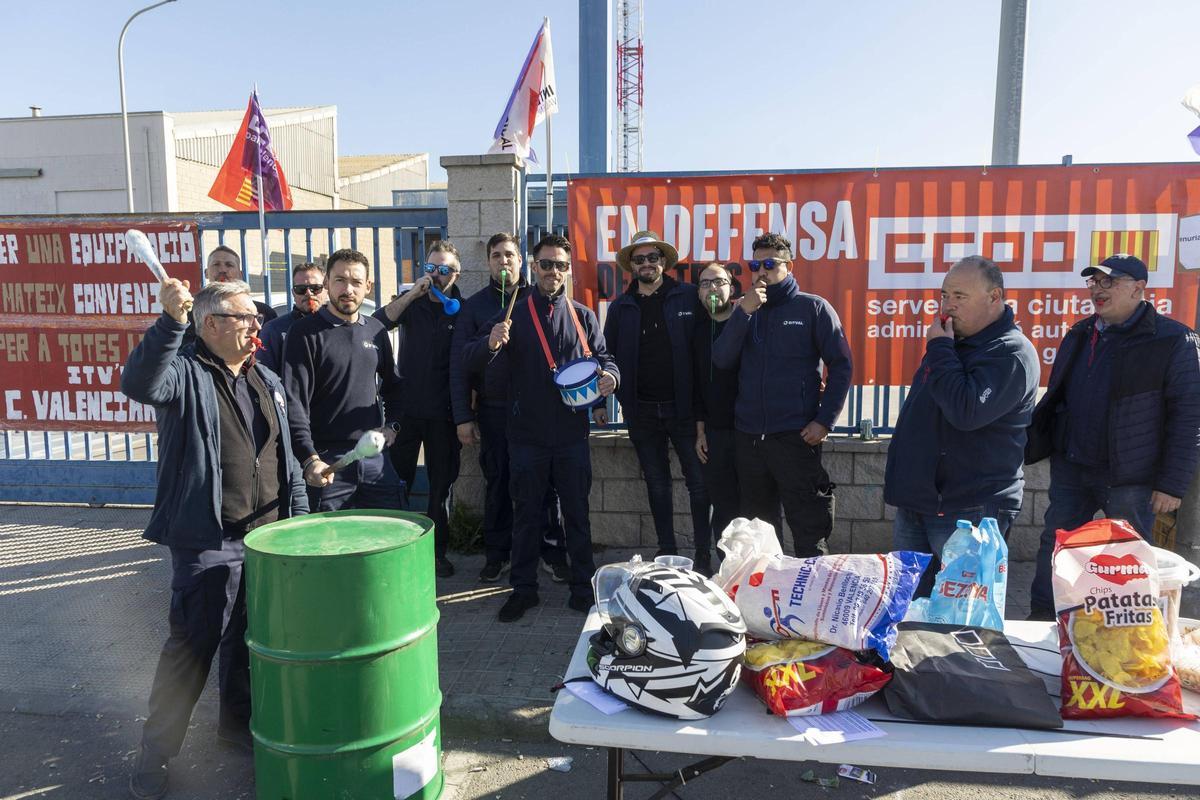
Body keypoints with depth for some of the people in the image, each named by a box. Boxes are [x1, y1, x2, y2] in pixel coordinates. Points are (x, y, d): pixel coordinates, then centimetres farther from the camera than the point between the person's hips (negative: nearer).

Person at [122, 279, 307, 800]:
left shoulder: (265, 381, 13)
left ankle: (237, 722, 37)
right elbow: (140, 384, -32)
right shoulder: (185, 375, -8)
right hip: (208, 543, -6)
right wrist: (170, 322, -43)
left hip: (268, 537, 7)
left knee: (249, 639, 18)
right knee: (193, 648, 0)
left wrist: (299, 515, 13)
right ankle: (155, 751, 18)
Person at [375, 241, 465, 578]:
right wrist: (413, 294, -20)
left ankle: (437, 551, 21)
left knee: (441, 484, 9)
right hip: (405, 405, 1)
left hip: (443, 411, 0)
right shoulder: (410, 301, 5)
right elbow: (379, 323, -13)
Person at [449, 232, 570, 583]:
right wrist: (463, 417, -4)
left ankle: (552, 551, 16)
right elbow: (459, 364, 2)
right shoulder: (474, 305, 5)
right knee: (497, 483, 9)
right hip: (494, 410, 1)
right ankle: (496, 554, 22)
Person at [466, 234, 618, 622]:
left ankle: (582, 588, 21)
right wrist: (491, 344, -30)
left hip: (572, 433, 1)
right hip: (527, 434, -1)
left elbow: (603, 356, 10)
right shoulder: (514, 314, 2)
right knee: (526, 515, 9)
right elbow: (472, 360, -6)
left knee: (577, 514, 9)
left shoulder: (583, 316, 7)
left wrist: (609, 375, -15)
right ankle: (523, 589, 22)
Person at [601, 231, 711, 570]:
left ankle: (704, 553, 14)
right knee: (657, 485, 12)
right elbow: (607, 355, 8)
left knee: (699, 481, 2)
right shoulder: (620, 307, 6)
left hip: (683, 407, -2)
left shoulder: (689, 297, -2)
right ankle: (666, 551, 24)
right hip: (641, 411, 3)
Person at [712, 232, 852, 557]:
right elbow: (722, 360, 0)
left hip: (796, 436, -4)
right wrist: (744, 312, -10)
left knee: (808, 530, -1)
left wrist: (824, 420, -12)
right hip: (748, 436, 5)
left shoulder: (812, 307, 2)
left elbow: (841, 366, -3)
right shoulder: (745, 310, 13)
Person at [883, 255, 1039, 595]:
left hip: (969, 512, -9)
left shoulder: (1011, 352, -13)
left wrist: (940, 350, -19)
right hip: (916, 502, 9)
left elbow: (967, 411, -28)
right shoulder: (952, 341, 16)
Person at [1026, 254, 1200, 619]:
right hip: (1070, 469, 5)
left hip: (1129, 478, -5)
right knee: (1053, 549, 11)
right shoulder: (1078, 336, 11)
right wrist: (1028, 448, 8)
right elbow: (1053, 400, 17)